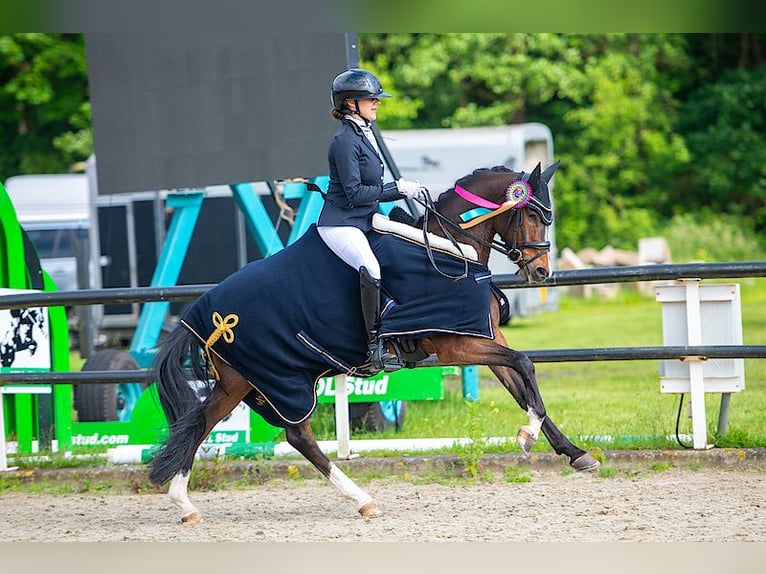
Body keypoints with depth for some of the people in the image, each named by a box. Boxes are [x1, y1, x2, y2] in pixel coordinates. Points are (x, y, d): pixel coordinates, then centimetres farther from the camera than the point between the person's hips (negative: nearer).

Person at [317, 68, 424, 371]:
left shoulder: (365, 135, 16)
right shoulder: (345, 140, -14)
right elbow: (355, 193, -19)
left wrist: (406, 190, 9)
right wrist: (397, 188, -17)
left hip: (363, 222, 11)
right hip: (340, 224, -11)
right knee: (371, 270, -32)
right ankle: (375, 346, -31)